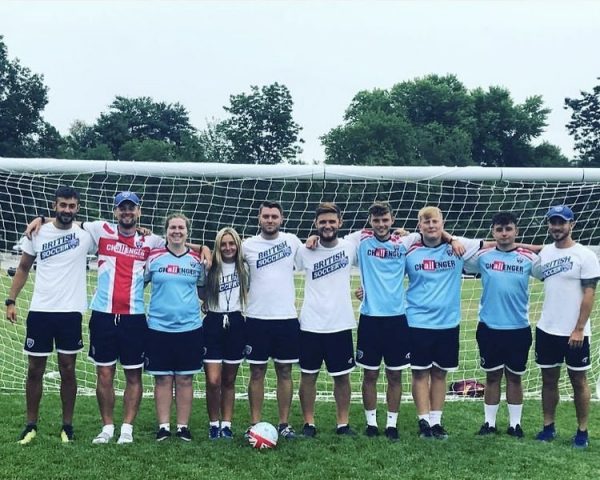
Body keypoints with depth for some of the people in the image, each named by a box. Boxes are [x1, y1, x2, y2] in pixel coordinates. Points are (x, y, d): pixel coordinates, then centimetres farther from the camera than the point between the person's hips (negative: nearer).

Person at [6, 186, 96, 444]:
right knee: (34, 370, 7)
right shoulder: (37, 232, 2)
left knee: (67, 370, 5)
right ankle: (31, 425, 19)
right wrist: (11, 300, 3)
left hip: (70, 312, -1)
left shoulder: (86, 234, -3)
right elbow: (23, 268, 11)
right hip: (39, 311, 1)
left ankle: (67, 426, 17)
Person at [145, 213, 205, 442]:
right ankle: (163, 426, 12)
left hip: (190, 327, 1)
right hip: (159, 327, -1)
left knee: (185, 379, 5)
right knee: (162, 379, 3)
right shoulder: (153, 257, 1)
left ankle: (183, 426, 13)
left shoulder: (197, 260, 5)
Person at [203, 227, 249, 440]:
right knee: (213, 381, -8)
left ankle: (227, 424, 17)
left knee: (229, 380, 9)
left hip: (236, 324, 2)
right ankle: (213, 423, 9)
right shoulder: (210, 268, 0)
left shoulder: (244, 268, 5)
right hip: (213, 323, -2)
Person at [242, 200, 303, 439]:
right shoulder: (247, 245, 1)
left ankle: (284, 423, 15)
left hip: (287, 317, 1)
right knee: (257, 372, 4)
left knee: (284, 372, 7)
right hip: (257, 318, -1)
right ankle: (255, 424, 12)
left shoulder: (292, 241, 3)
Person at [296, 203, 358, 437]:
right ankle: (308, 424, 17)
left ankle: (343, 423, 19)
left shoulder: (350, 247, -2)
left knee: (342, 376, 7)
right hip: (310, 325, 0)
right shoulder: (305, 251, -3)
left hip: (341, 324, 0)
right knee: (308, 375, 6)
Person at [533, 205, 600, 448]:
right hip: (546, 329, 5)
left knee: (578, 381, 6)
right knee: (549, 380, 11)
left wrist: (579, 329, -15)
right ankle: (548, 427, 21)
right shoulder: (545, 252, 6)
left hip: (574, 332, -5)